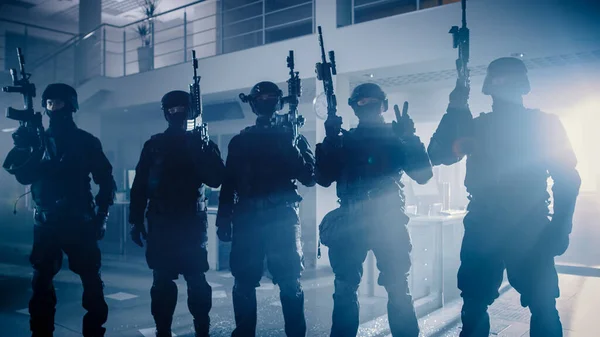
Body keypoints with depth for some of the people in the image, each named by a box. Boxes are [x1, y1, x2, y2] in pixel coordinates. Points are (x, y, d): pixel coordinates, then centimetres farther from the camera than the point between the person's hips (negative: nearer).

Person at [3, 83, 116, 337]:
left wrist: (101, 214, -7)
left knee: (92, 281, 0)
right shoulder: (38, 140, 9)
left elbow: (106, 181, 2)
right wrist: (23, 148, -16)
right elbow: (24, 176, -1)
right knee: (41, 282, 5)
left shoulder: (86, 141, 3)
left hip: (80, 221, -2)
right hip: (46, 223, 2)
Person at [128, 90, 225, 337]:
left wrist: (199, 151, -18)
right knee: (161, 281, 4)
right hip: (160, 224, 2)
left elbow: (216, 179, -7)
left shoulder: (201, 143, 5)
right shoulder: (153, 145, 9)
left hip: (191, 223, -2)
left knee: (196, 279, -2)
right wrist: (136, 220, 1)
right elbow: (139, 185, 6)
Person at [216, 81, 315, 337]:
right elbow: (228, 183, 12)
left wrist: (291, 147, -13)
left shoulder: (292, 136, 9)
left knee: (290, 283, -3)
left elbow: (309, 178, -1)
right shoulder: (240, 141, 15)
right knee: (243, 282, 4)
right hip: (247, 219, 2)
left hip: (283, 218, -2)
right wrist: (224, 219, 4)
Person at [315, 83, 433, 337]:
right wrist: (329, 141, -9)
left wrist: (410, 137, -10)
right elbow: (323, 179, 1)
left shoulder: (396, 138, 9)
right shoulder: (344, 141, 12)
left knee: (398, 289, -2)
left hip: (388, 221, -1)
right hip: (350, 223, 2)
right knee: (344, 290, 4)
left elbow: (424, 175, -1)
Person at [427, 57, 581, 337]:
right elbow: (437, 155, -3)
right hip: (482, 231, 2)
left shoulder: (545, 124, 4)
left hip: (530, 231, -2)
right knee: (473, 306, 5)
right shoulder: (475, 127, 10)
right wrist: (454, 110, -8)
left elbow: (567, 178, 1)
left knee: (543, 308, -2)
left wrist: (560, 228, -10)